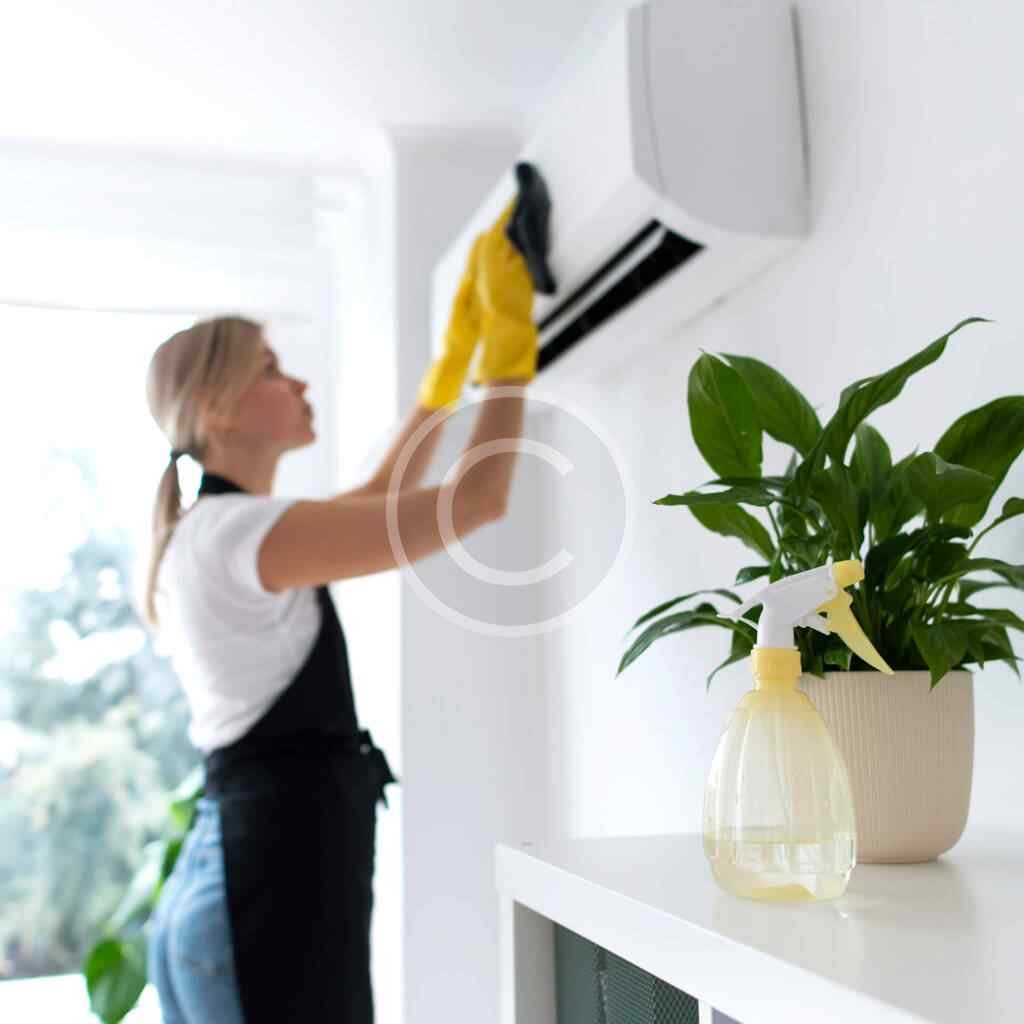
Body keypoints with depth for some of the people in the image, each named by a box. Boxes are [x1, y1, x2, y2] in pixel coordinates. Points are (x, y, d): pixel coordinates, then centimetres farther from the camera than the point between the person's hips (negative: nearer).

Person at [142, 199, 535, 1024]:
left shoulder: (217, 535, 15)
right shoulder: (238, 530, -15)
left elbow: (383, 494, 26)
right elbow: (479, 500, -16)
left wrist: (462, 343, 24)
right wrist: (509, 335, -4)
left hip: (241, 864, 10)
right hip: (279, 874, -10)